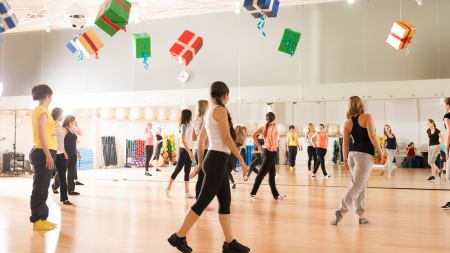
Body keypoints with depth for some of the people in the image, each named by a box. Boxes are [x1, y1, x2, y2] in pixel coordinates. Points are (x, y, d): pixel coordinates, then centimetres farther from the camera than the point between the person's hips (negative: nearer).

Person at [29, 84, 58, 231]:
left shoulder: (37, 110, 17)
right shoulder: (43, 111, -11)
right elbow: (41, 134, -19)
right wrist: (48, 155, -22)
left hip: (41, 152, 10)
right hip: (44, 152, -10)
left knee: (42, 187, 12)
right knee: (40, 187, -6)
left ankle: (41, 218, 18)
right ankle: (37, 220, -1)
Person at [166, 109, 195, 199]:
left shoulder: (188, 125, 11)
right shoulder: (184, 126, -12)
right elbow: (183, 141, -19)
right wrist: (190, 153, -22)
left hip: (188, 150, 8)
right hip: (184, 150, -8)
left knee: (187, 171, 6)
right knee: (178, 169, -1)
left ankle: (187, 192, 7)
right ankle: (168, 188, 11)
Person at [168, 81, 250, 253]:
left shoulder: (209, 112, 16)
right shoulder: (220, 110, -10)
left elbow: (201, 139, 21)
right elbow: (227, 138, -16)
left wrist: (200, 162, 27)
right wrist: (242, 161, -12)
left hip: (215, 159, 9)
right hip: (218, 160, -9)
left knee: (225, 202, 9)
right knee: (203, 201, -5)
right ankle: (179, 237, 2)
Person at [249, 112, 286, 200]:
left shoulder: (264, 127, 10)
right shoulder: (273, 125, -8)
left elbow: (253, 135, 3)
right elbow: (271, 134, -28)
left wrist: (259, 146, 5)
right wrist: (274, 146, -18)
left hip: (265, 150, 8)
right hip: (271, 152, -8)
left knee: (272, 174, 13)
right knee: (262, 173, -6)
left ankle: (276, 194, 19)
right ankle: (253, 193, -4)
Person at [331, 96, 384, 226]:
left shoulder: (347, 123, 9)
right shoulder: (367, 117, -3)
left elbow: (345, 143, 6)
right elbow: (372, 136, -13)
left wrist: (345, 159, 11)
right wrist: (380, 151, -3)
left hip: (352, 154, 5)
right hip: (365, 155, -5)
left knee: (359, 185, 13)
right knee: (357, 185, -5)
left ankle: (362, 215, 14)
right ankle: (342, 210, -14)